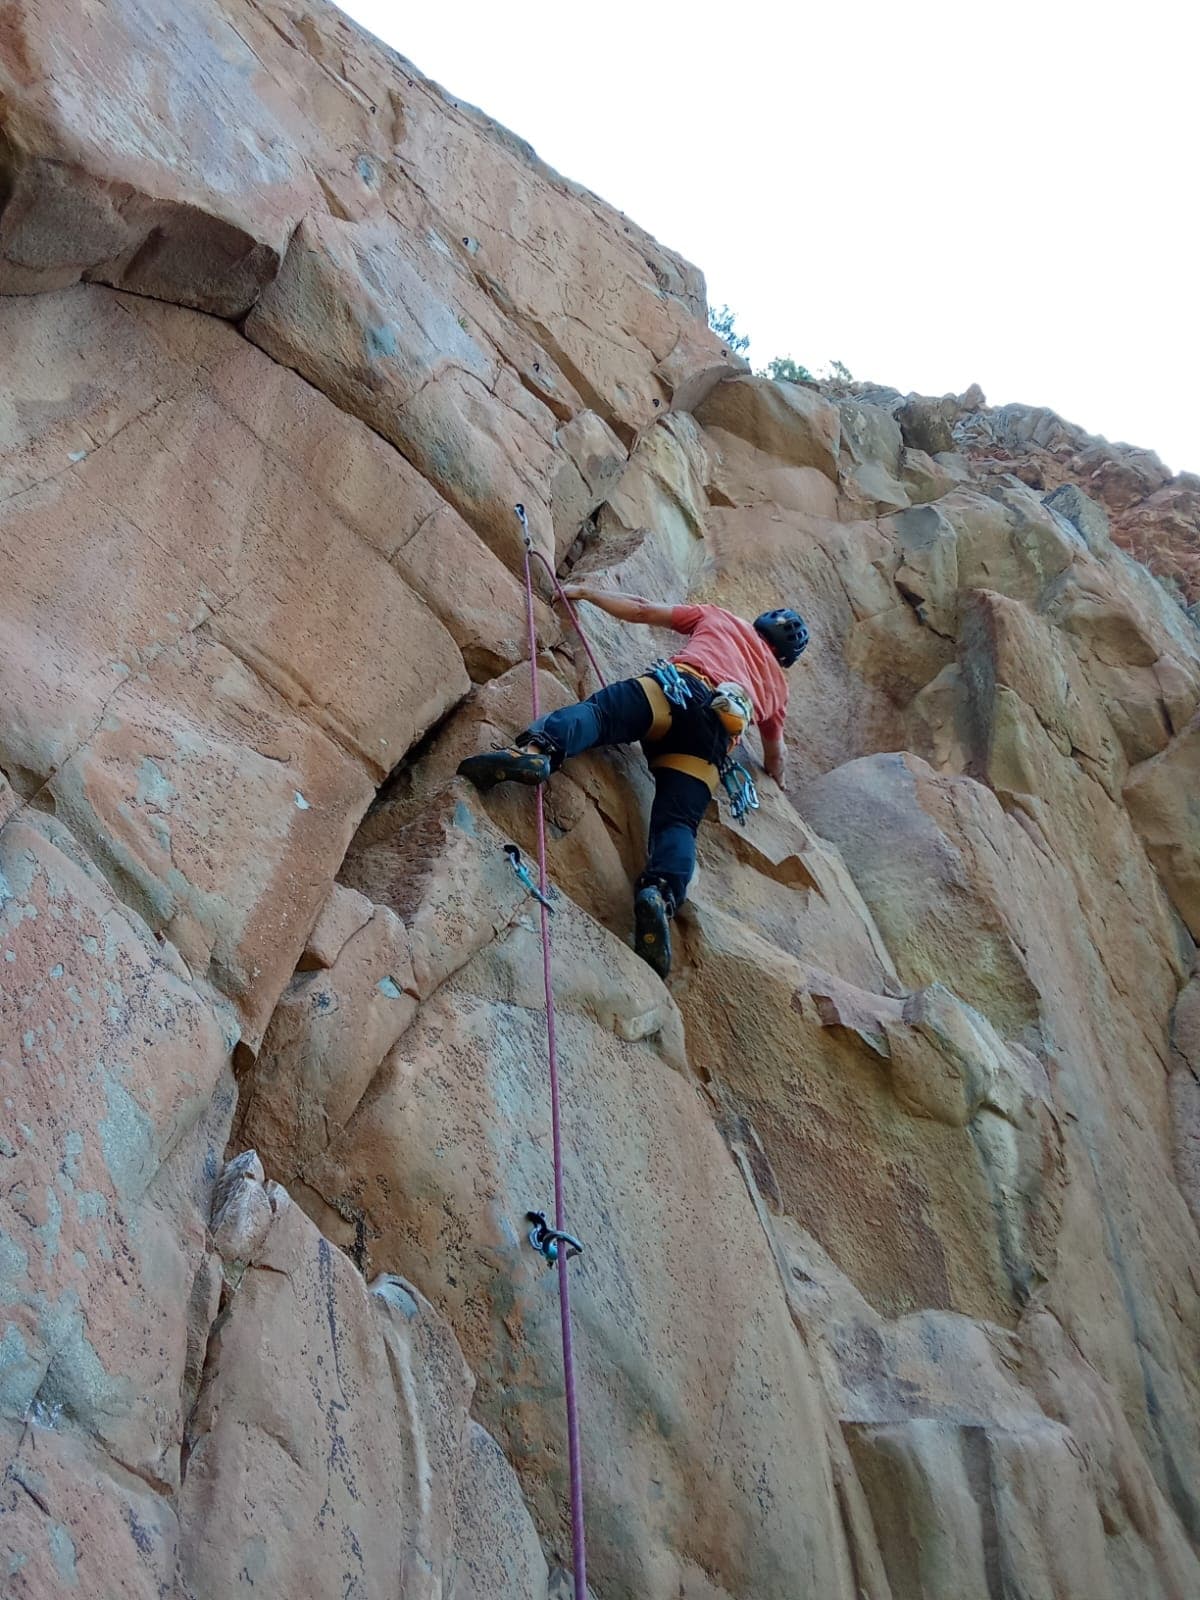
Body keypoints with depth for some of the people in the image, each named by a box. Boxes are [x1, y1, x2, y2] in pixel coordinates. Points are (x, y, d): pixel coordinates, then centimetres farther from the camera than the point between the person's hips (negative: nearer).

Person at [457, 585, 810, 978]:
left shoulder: (720, 618, 37)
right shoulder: (776, 683, 41)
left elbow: (642, 610, 33)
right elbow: (776, 755, 50)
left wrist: (588, 592, 46)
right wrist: (778, 777, 72)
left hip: (679, 687, -1)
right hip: (718, 729, 2)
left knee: (594, 712, -21)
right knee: (677, 821, -11)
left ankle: (537, 749, -55)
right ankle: (661, 894, -40)